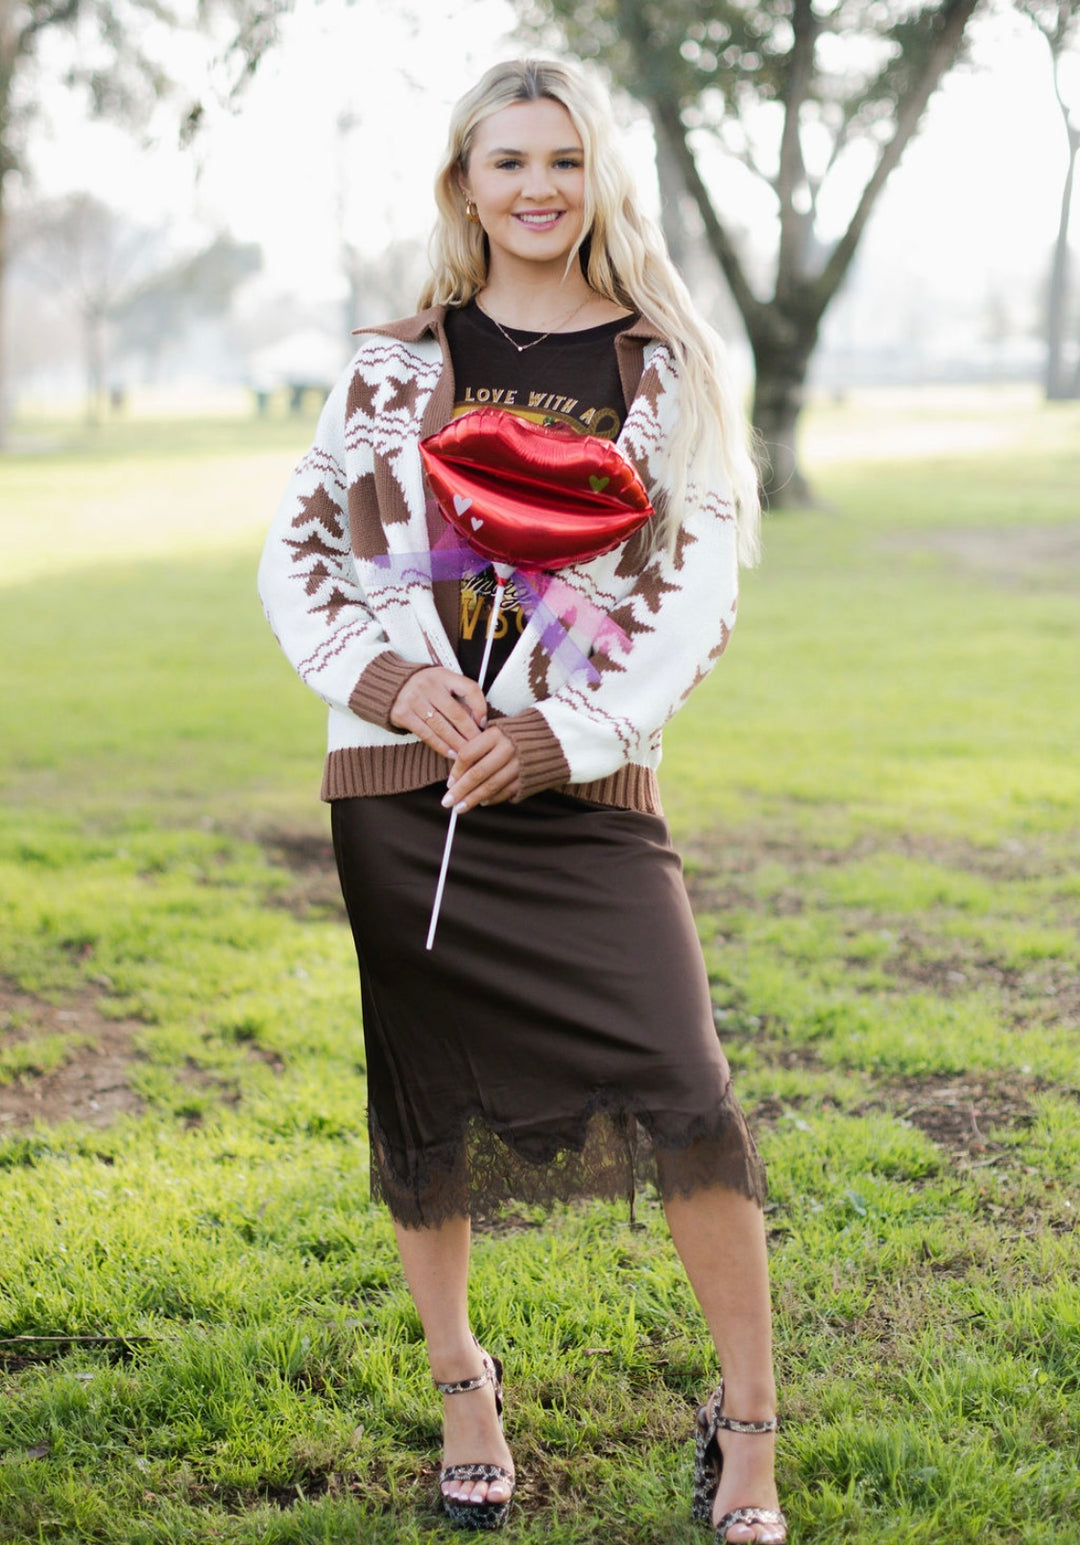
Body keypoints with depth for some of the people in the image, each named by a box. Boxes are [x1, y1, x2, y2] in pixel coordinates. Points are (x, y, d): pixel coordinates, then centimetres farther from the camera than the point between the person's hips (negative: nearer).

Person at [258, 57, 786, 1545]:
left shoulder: (667, 372, 6)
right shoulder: (395, 367, 9)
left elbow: (698, 587, -2)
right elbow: (296, 548, 7)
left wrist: (564, 734, -12)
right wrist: (382, 673, -11)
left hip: (587, 786, -1)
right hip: (405, 776, 2)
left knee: (687, 1098, -12)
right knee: (427, 1100, 9)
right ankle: (460, 1380, 31)